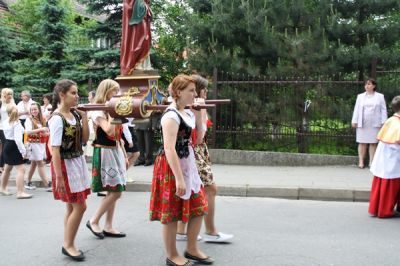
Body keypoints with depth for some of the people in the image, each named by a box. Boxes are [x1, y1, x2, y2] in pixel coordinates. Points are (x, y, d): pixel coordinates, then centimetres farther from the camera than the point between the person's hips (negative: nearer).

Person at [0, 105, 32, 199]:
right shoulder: (17, 124, -18)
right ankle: (20, 192, -14)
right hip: (14, 147, -9)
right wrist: (23, 151, -23)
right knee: (21, 169, -10)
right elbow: (18, 139, -26)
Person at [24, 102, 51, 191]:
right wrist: (40, 129, -28)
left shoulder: (43, 120, 6)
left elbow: (47, 132, 13)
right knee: (40, 164, -6)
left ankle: (29, 183, 25)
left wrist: (46, 133, -10)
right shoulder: (29, 119, -8)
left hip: (42, 144, 6)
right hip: (33, 143, -6)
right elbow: (27, 132, -22)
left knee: (34, 163, 14)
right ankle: (47, 184, -6)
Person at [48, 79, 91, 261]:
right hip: (66, 165, -8)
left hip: (78, 162, 8)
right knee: (80, 206, -3)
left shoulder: (75, 114, 4)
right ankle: (68, 245, 13)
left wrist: (84, 117, -3)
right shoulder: (57, 118, -18)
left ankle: (69, 244, 24)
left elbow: (84, 138, 7)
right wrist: (58, 176, -21)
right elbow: (55, 149, -19)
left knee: (72, 207, 13)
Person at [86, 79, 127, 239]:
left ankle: (108, 227, 16)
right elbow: (109, 131, -27)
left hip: (116, 152, 8)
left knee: (113, 191, 8)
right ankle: (93, 221, 5)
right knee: (116, 191, -10)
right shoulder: (97, 111, -12)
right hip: (105, 153, -8)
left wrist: (124, 155, 17)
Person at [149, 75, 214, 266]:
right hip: (172, 167, -9)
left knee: (198, 208, 13)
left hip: (187, 164, 9)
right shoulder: (171, 116, -19)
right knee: (172, 213, 3)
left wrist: (199, 114, 10)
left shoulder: (188, 113, 10)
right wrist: (179, 179, -27)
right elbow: (169, 150, -25)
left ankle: (191, 249, 28)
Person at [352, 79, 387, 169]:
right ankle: (361, 162, 5)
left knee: (373, 143, 2)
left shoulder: (380, 96, 6)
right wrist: (354, 121, 2)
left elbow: (383, 110, 4)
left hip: (374, 124, -1)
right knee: (362, 143, 2)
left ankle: (372, 162, 6)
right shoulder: (360, 96, 12)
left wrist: (383, 122, -4)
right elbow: (356, 109, 9)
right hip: (362, 124, 1)